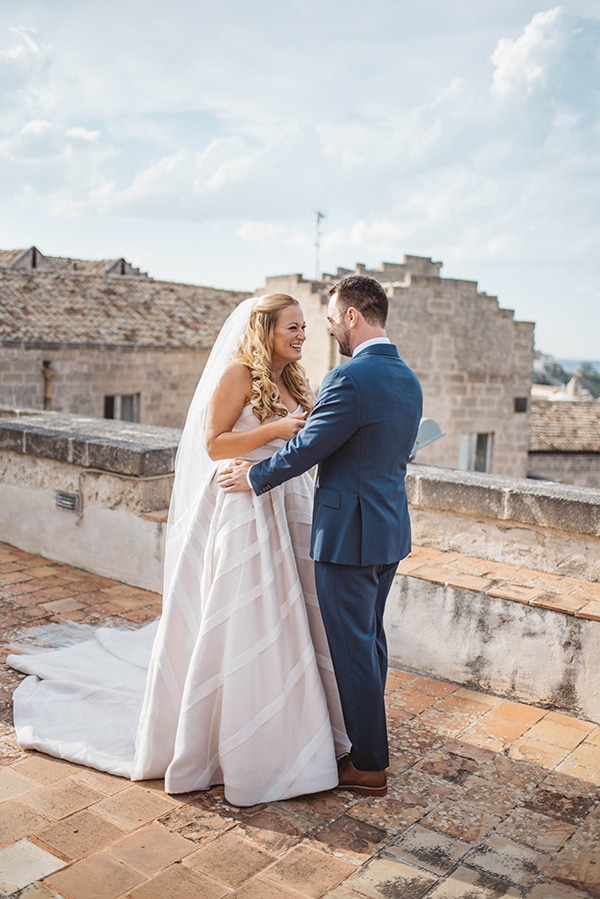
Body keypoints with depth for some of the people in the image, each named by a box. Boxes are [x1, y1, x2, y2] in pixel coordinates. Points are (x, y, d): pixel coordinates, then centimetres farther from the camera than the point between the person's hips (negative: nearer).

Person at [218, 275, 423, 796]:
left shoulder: (350, 379, -21)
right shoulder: (408, 379, 8)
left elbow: (307, 448, -16)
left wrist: (254, 477, -1)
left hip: (349, 533, -9)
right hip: (391, 528, 9)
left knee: (352, 649, 4)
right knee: (371, 639, 21)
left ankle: (369, 766, 18)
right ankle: (365, 739, 37)